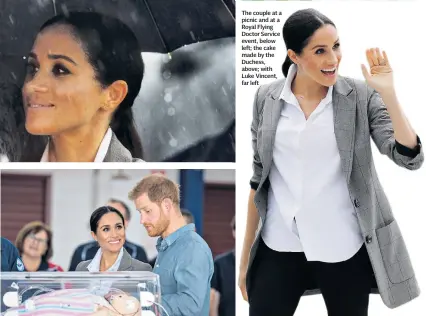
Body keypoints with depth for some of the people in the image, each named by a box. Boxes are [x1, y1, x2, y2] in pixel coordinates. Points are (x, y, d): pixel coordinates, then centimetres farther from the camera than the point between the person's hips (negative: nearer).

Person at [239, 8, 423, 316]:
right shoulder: (267, 98, 1)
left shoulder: (361, 95, -5)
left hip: (344, 248, -2)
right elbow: (259, 179, 8)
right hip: (280, 247, 2)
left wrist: (389, 93, -23)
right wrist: (246, 255, 9)